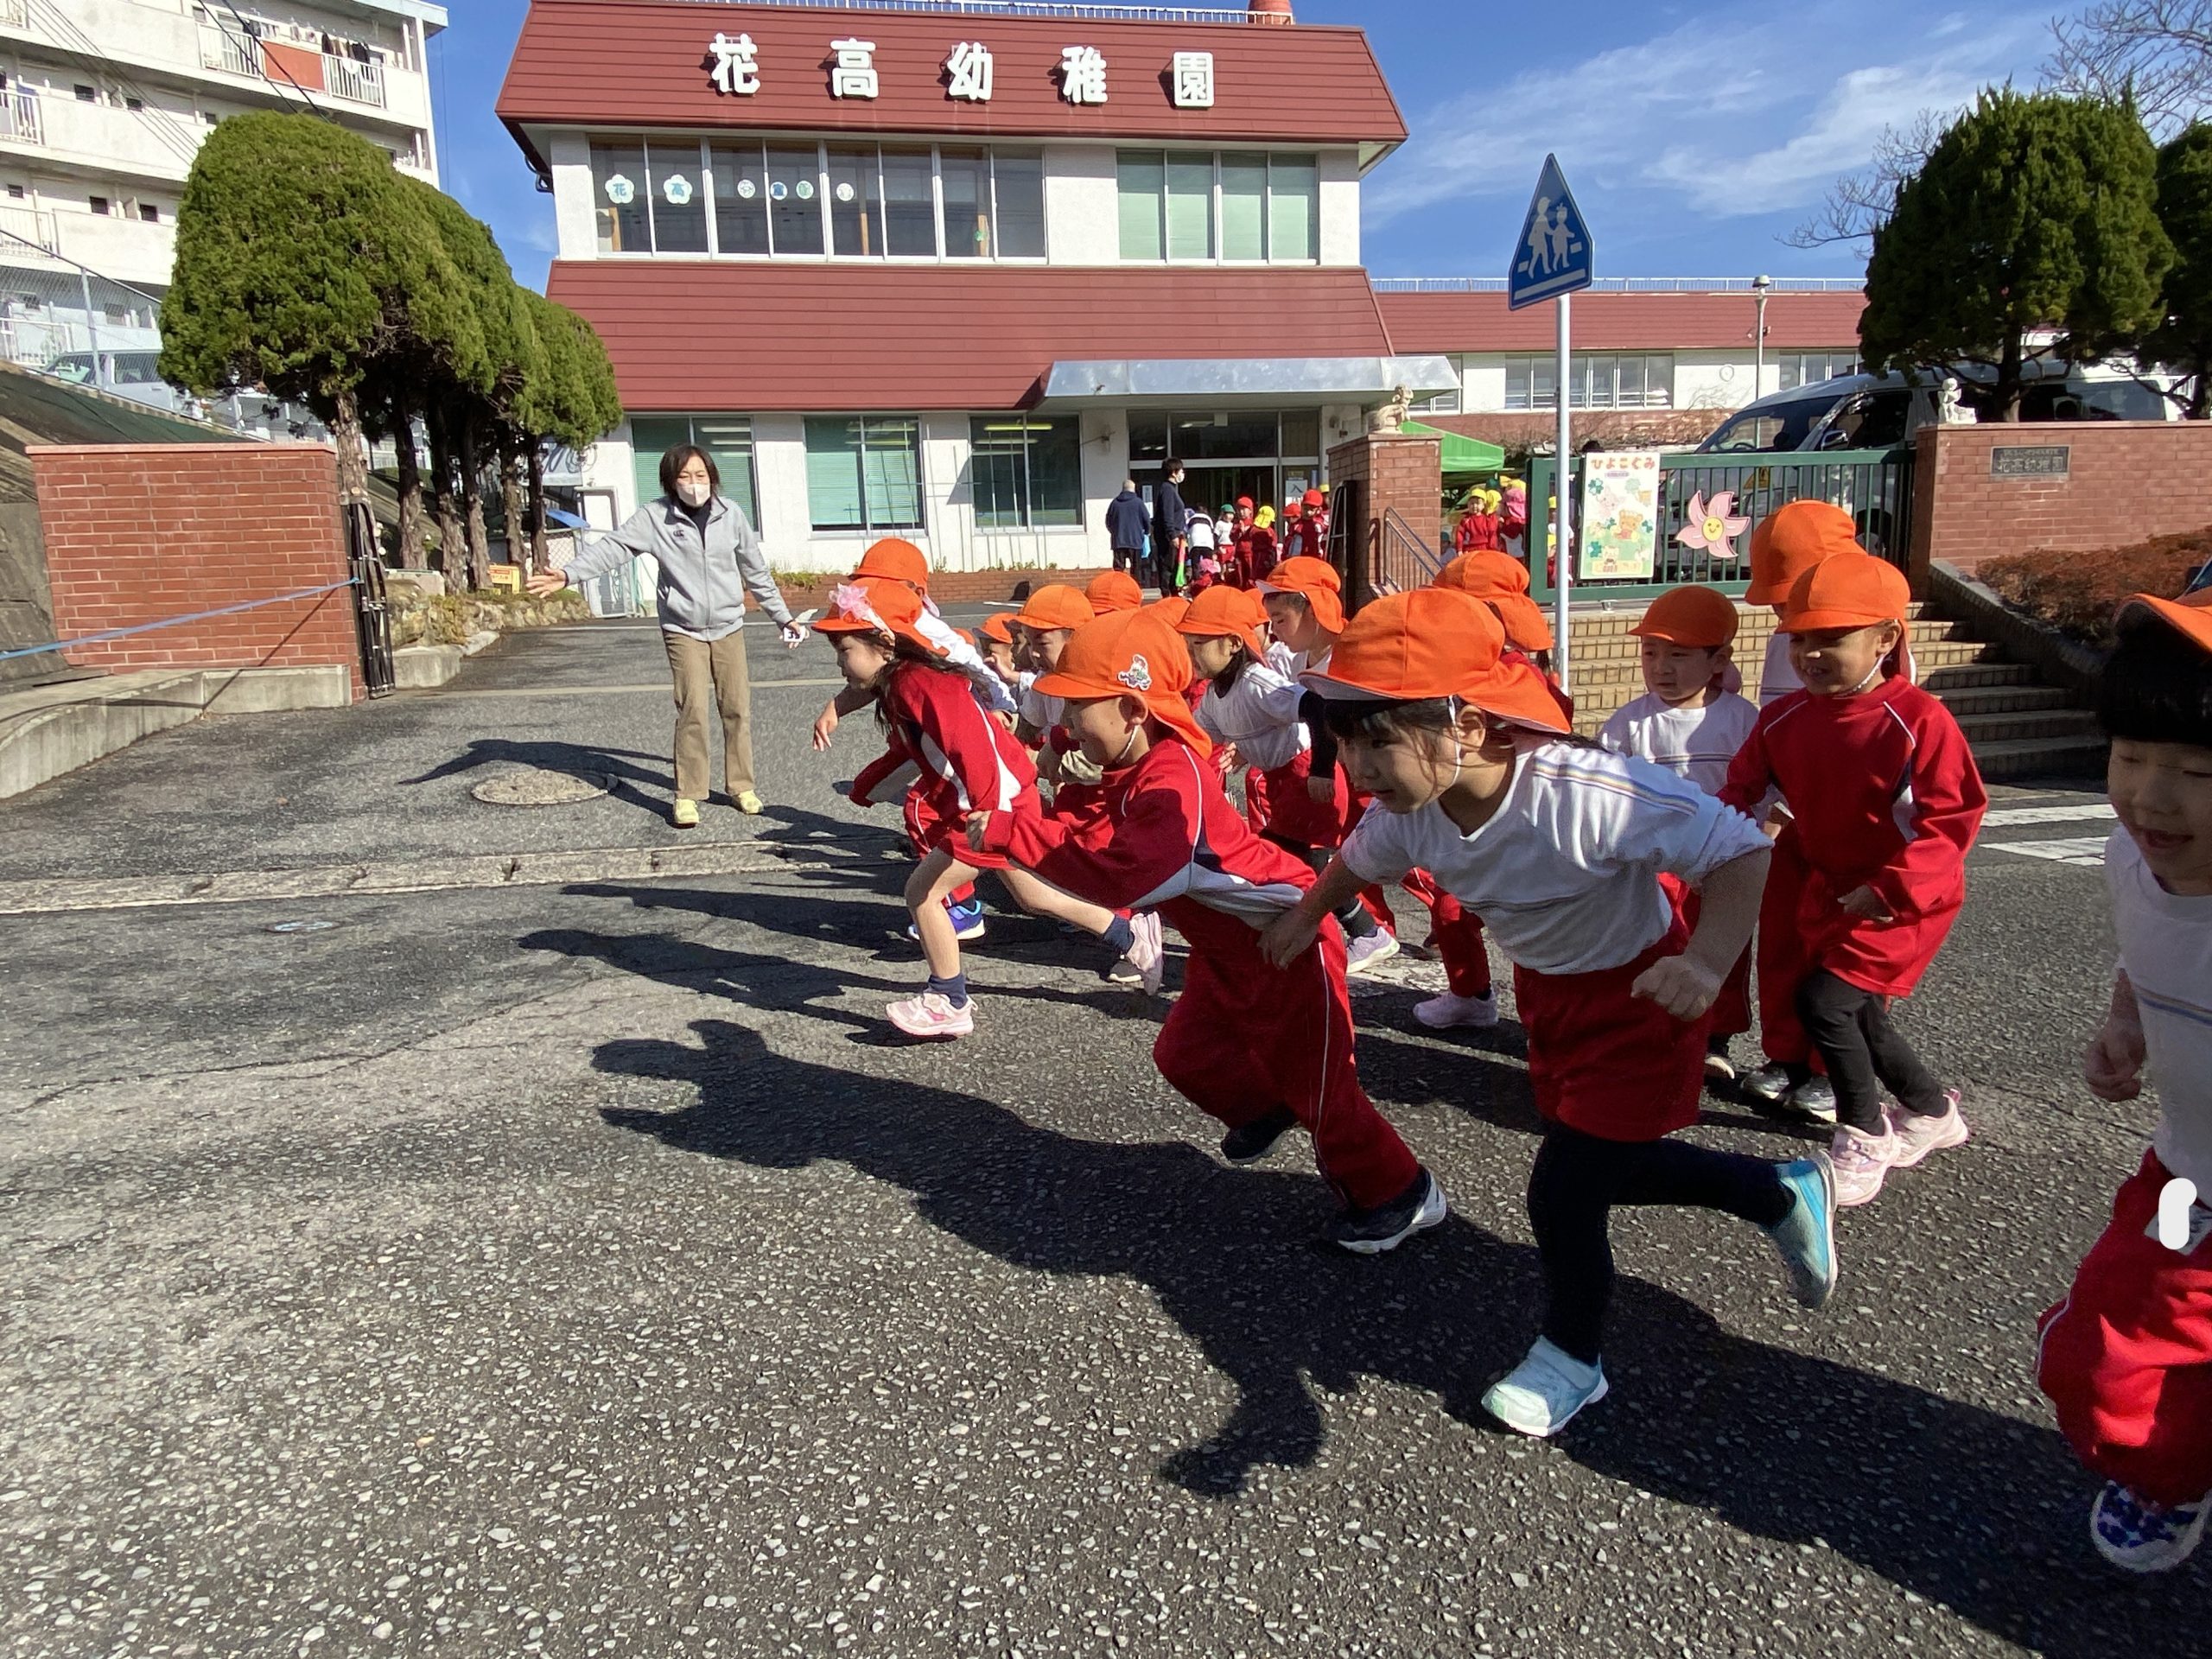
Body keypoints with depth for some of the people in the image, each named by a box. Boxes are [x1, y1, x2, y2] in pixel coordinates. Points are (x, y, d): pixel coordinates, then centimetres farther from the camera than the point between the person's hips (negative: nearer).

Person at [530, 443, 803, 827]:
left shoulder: (730, 514, -2)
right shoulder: (656, 516, -8)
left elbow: (756, 571, 7)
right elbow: (613, 546, -16)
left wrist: (783, 618, 12)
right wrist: (569, 573, -31)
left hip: (728, 627, 2)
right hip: (683, 630, -2)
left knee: (737, 709, 5)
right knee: (692, 712, -8)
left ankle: (741, 786, 20)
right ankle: (687, 796, 3)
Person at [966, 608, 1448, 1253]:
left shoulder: (1174, 779, -31)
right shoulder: (1135, 773, 2)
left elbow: (1124, 874, -42)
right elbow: (1097, 843, 2)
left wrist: (1014, 833, -36)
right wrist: (1006, 829, -9)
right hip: (1227, 945, 10)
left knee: (1315, 1082, 0)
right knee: (1185, 1054, 18)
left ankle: (1400, 1193, 19)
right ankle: (1265, 1108, 46)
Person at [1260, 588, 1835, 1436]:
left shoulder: (1587, 794, -40)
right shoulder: (1408, 809, -20)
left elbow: (1741, 853, -34)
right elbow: (1360, 859, 5)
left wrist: (1706, 964, -49)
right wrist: (1304, 919, 14)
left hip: (1639, 995, -7)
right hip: (1547, 990, 7)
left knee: (1563, 1189, -4)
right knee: (1606, 1168, 19)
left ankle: (1573, 1356, 25)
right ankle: (1783, 1192, 44)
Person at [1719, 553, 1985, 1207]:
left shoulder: (1918, 721, -21)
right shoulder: (1782, 719, -4)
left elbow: (1951, 818, -20)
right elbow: (1741, 789, 1)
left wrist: (1889, 889, -26)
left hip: (1903, 899, -7)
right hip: (1830, 889, 7)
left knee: (1826, 1002, -16)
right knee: (1857, 1014, 15)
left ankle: (1864, 1137, 6)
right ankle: (1933, 1111, 42)